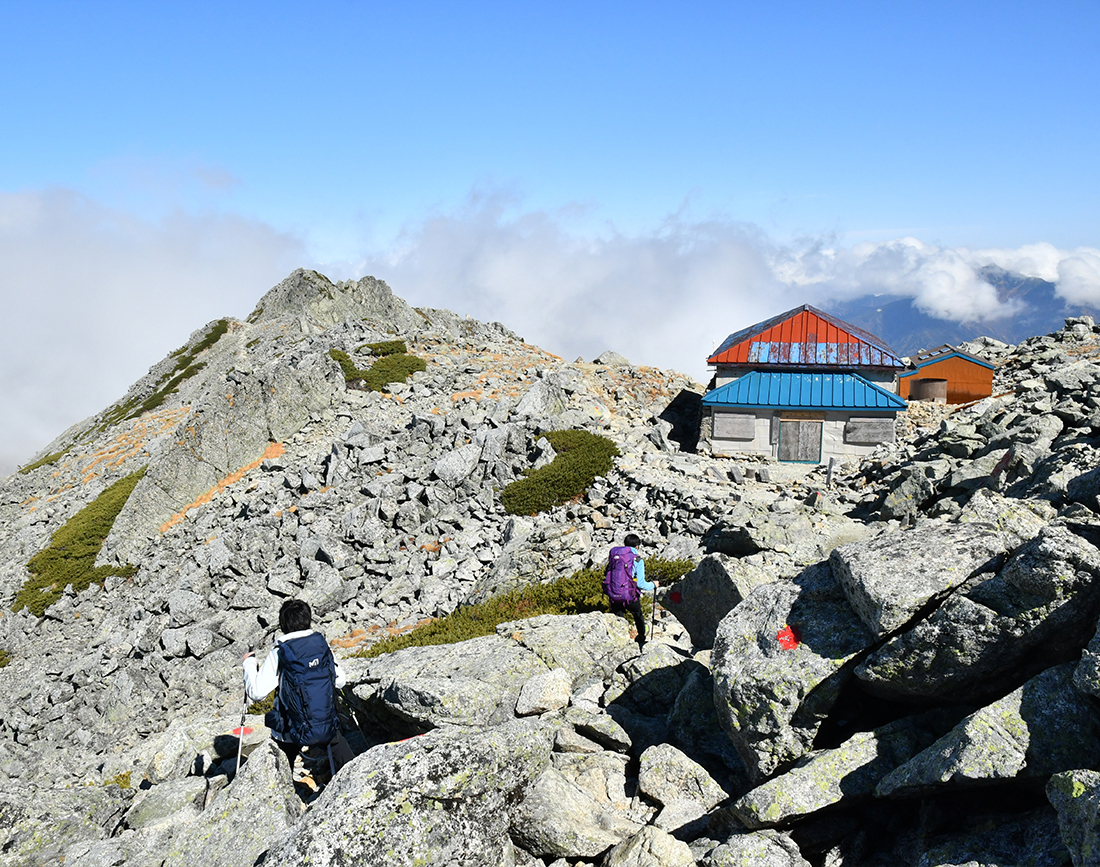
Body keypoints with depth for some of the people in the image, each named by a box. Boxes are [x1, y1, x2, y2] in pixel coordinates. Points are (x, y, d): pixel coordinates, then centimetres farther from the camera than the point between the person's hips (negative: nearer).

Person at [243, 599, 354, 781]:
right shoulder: (322, 644, -2)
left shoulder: (279, 653, -12)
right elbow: (340, 681, 8)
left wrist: (249, 663, 2)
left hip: (295, 733, -2)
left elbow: (256, 693, -12)